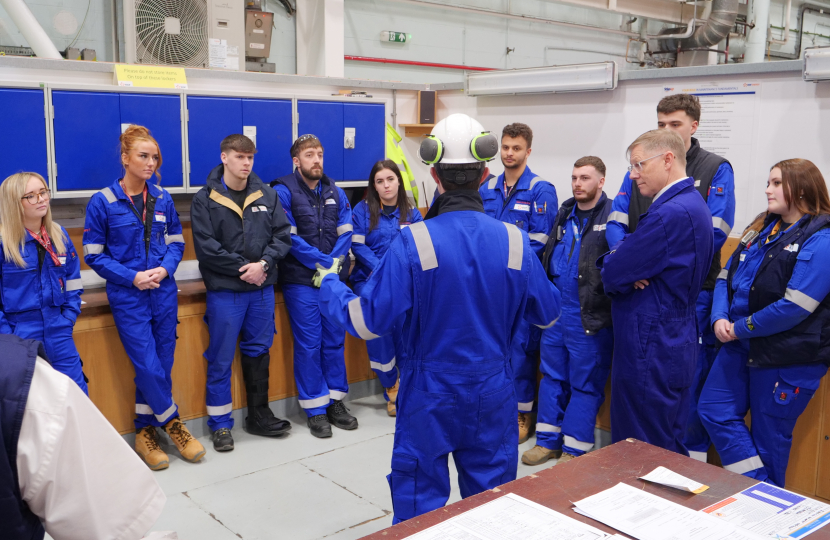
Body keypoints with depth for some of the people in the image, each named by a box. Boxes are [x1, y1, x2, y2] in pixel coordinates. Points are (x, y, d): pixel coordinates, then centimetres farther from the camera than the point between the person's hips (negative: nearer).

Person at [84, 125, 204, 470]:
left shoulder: (163, 199, 5)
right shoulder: (103, 202, -6)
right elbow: (94, 255, -3)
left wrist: (164, 268, -9)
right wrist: (132, 277, -15)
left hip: (164, 294, 4)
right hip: (128, 298, -4)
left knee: (161, 366, 7)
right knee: (149, 367, -7)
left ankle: (146, 432, 23)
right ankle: (172, 423, 17)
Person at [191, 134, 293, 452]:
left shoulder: (267, 196, 7)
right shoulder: (205, 200, -4)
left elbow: (282, 235, 3)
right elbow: (206, 246, -11)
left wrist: (264, 263, -13)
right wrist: (243, 267, -14)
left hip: (263, 289, 4)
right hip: (224, 291, -4)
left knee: (258, 353, 14)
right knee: (221, 359, 3)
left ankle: (259, 416, 27)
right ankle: (220, 423, 15)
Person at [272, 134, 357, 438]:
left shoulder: (335, 192, 11)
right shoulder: (283, 191, -5)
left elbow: (345, 232, 5)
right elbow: (290, 238, -12)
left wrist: (335, 263, -10)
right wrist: (324, 263, -14)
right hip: (301, 281, -5)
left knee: (334, 340, 9)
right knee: (308, 344, -1)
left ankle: (335, 401, 20)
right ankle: (315, 409, 9)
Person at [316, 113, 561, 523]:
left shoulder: (413, 242, -19)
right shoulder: (514, 240, -9)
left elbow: (367, 323, -17)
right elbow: (547, 314, 4)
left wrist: (329, 285, 2)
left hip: (430, 396, -2)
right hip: (494, 395, 3)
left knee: (420, 503, 14)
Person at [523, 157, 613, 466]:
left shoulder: (613, 216, -10)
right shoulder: (564, 213, 12)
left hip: (591, 317, -7)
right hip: (555, 310, 7)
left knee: (584, 385, 5)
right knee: (552, 377, 14)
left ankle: (574, 449, 17)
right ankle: (548, 441, 27)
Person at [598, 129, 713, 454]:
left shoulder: (670, 213, -22)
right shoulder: (691, 204, 11)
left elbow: (611, 274, -20)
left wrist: (613, 263, 1)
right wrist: (630, 272, -9)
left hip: (651, 348, -10)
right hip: (674, 341, 10)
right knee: (670, 446, 19)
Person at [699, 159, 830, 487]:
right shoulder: (762, 228, 11)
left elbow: (794, 307, -23)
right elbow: (726, 276, 10)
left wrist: (741, 328, -14)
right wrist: (720, 318, -7)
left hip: (787, 358, -8)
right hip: (742, 346, 8)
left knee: (769, 436, 5)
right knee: (714, 411, 6)